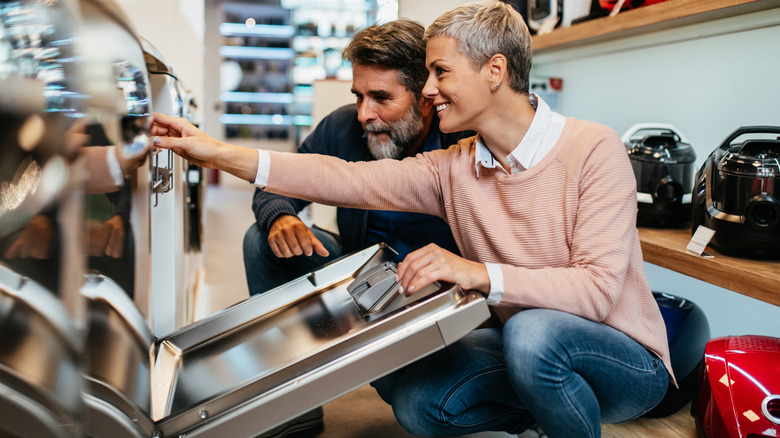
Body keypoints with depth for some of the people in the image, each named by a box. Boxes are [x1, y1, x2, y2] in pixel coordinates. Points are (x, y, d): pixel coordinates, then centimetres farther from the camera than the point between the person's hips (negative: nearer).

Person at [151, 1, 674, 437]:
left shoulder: (592, 149, -18)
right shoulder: (453, 168, -1)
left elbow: (598, 288, -26)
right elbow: (349, 180, -8)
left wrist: (480, 274, -37)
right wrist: (221, 153, -13)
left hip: (626, 359, -5)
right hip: (526, 351, 6)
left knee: (531, 331, -36)